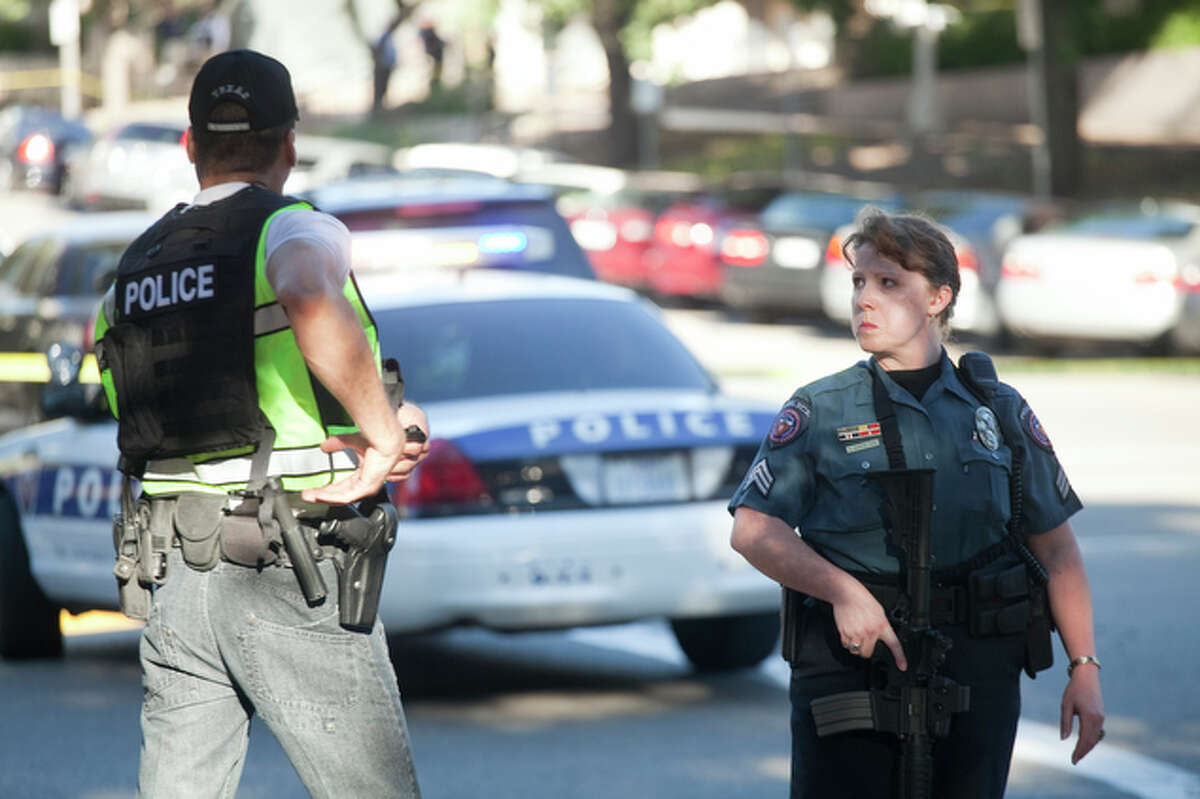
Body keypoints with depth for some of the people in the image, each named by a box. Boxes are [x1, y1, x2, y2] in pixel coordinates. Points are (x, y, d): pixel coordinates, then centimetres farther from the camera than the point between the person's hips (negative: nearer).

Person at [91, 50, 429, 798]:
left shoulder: (136, 267, 15)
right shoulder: (296, 230, -7)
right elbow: (311, 302, -33)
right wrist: (384, 434, -22)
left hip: (174, 575, 6)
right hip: (294, 579, -6)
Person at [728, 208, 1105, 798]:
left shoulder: (1000, 412, 10)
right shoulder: (819, 412, 4)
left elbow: (1056, 548, 12)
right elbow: (753, 530, -5)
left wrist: (1085, 669, 5)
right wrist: (842, 591, -19)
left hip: (978, 677, 2)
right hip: (850, 664, -2)